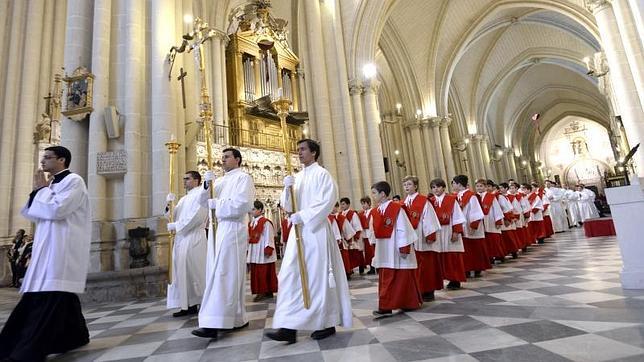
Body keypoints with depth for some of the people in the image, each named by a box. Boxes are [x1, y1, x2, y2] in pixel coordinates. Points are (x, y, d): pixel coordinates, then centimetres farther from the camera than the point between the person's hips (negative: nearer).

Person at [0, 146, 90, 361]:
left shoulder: (73, 181, -8)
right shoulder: (52, 184, 20)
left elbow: (57, 209, -19)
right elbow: (31, 214, 19)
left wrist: (42, 189, -4)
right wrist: (37, 191, 5)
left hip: (62, 251, -10)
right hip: (49, 250, 10)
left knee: (49, 300, -9)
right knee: (62, 297, 14)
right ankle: (75, 335, 26)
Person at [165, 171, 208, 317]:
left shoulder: (201, 194, -4)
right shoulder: (183, 199, 21)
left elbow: (195, 217, -15)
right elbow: (173, 216, 17)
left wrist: (175, 226, -12)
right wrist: (169, 205, -1)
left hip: (194, 238, -8)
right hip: (181, 239, 8)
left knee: (195, 272, -4)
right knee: (184, 272, 6)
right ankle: (190, 305, 13)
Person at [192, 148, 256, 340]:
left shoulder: (243, 178, -2)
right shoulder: (220, 181, 22)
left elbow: (243, 204, -15)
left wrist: (216, 203, -9)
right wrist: (207, 186, -3)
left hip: (232, 230, -8)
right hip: (217, 230, 8)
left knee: (224, 275, -10)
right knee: (223, 274, 9)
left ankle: (214, 323, -10)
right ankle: (236, 318, 18)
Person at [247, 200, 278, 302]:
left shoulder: (265, 222, -11)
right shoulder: (251, 223, 12)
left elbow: (269, 237, -15)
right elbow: (249, 237, 17)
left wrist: (268, 250, -19)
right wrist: (249, 249, 14)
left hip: (263, 253, -8)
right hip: (254, 253, 8)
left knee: (265, 273, -1)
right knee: (256, 273, 9)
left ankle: (268, 292, 8)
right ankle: (260, 292, 18)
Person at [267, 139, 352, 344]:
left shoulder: (321, 174, -2)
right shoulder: (297, 178, 17)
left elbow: (327, 201, -14)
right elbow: (287, 206, 12)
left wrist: (303, 216, -18)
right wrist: (288, 189, -6)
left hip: (316, 231, -6)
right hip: (298, 231, 7)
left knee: (319, 275, -1)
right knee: (290, 276, -1)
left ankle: (327, 323, 14)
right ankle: (289, 327, 1)